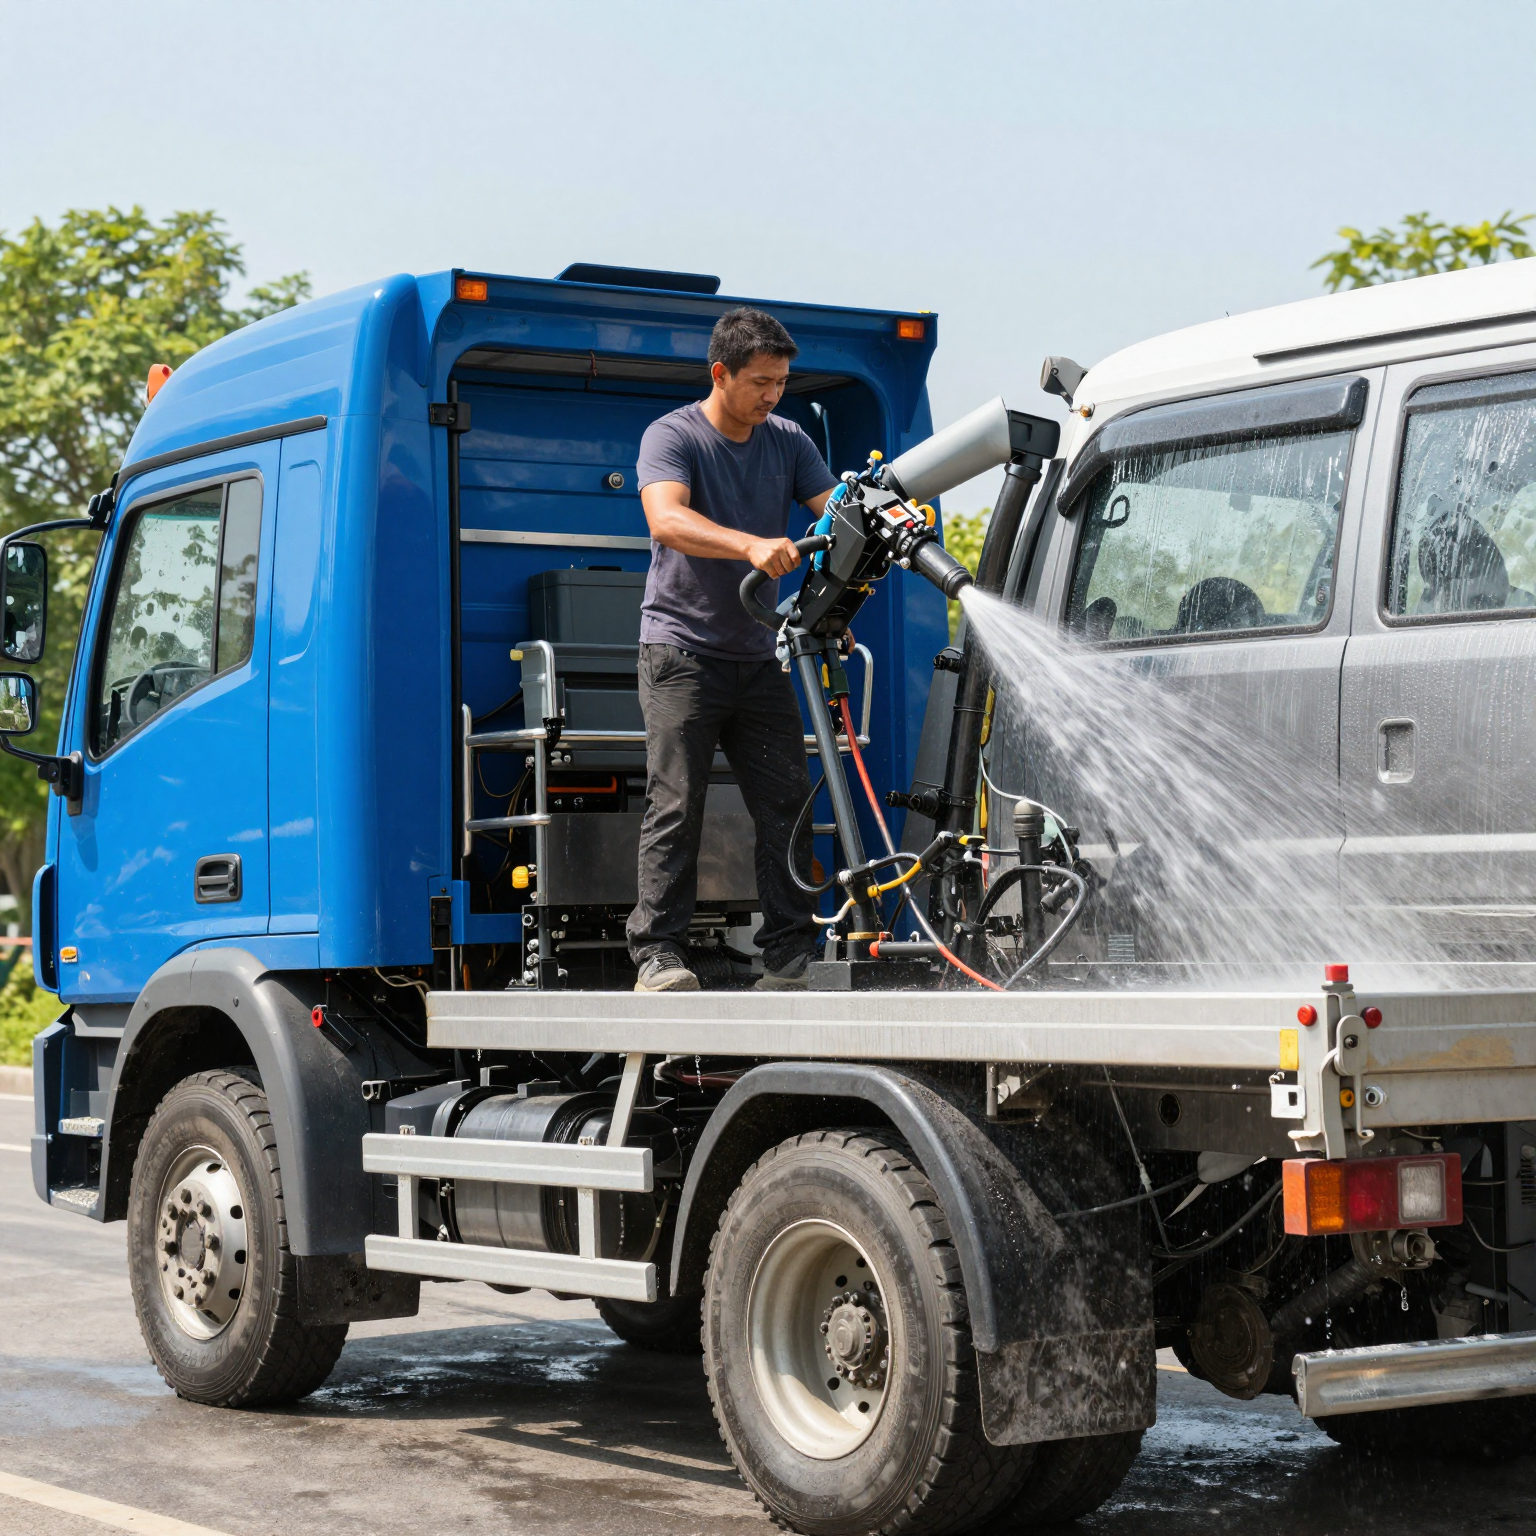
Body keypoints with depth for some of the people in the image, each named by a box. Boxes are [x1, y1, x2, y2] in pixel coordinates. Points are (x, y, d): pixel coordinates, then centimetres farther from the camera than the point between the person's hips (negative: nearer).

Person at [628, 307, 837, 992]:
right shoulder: (672, 436, -6)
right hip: (682, 648, -5)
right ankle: (658, 955, -8)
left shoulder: (788, 441, 11)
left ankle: (788, 960, 3)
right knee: (676, 803, -9)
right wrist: (753, 545, -40)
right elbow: (667, 519, -25)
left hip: (757, 655, 5)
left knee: (787, 802, 0)